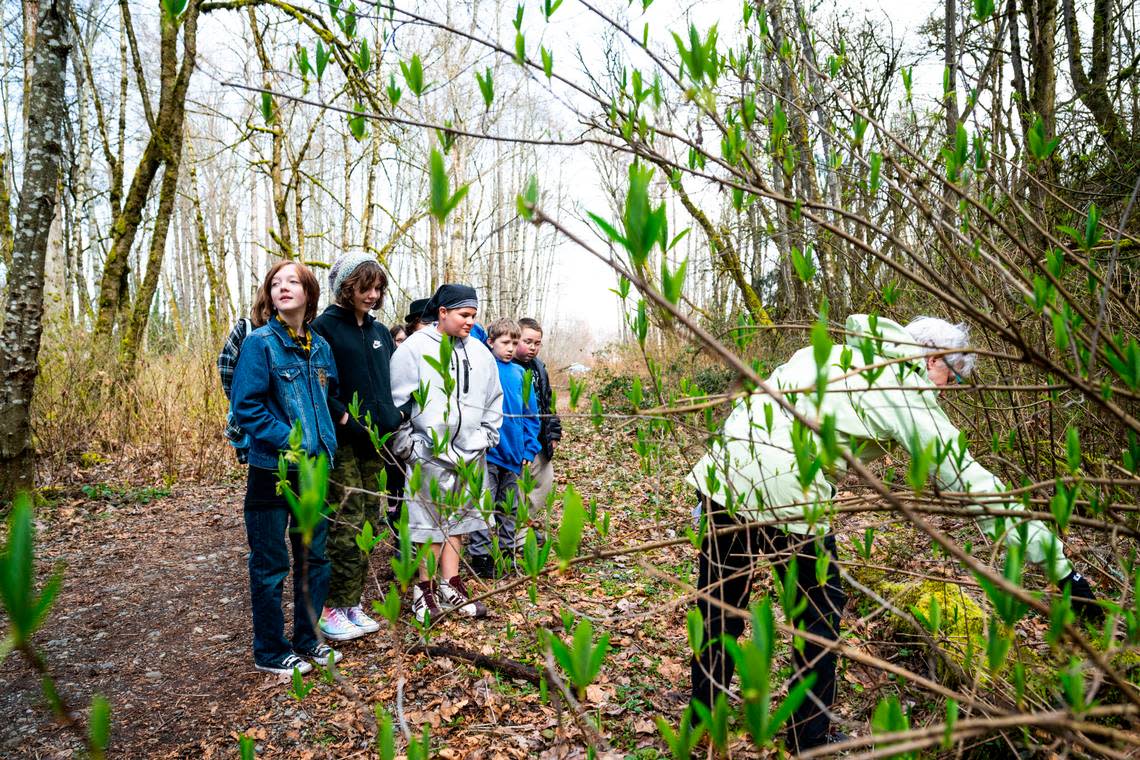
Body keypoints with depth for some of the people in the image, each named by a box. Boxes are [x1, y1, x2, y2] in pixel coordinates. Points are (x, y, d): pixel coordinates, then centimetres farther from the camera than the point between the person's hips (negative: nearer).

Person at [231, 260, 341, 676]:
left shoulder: (319, 346, 6)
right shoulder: (260, 342, -11)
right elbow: (245, 407, -15)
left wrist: (326, 439, 7)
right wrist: (291, 441, -19)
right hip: (273, 470, -6)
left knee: (314, 558, 15)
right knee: (270, 565, 7)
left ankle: (307, 639, 32)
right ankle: (270, 652, 23)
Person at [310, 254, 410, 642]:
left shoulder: (379, 332, 15)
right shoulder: (325, 327, -5)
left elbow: (392, 380, 22)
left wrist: (397, 413, 5)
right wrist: (346, 418, -19)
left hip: (376, 441, 7)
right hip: (342, 441, -7)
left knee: (369, 525, 9)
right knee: (346, 526, -6)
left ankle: (353, 603, 21)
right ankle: (332, 609, 7)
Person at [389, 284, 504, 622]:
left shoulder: (479, 352, 10)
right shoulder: (414, 348, -7)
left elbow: (493, 399, 18)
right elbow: (398, 400, -7)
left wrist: (487, 436, 13)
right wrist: (406, 444, -7)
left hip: (469, 454, 5)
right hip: (429, 452, -5)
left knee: (458, 517, 12)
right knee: (430, 519, 2)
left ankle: (450, 584, 23)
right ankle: (426, 586, 15)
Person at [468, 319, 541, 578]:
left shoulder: (520, 373, 9)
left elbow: (531, 413, 11)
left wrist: (529, 448, 6)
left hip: (514, 451, 5)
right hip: (487, 450, -5)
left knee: (511, 507, 16)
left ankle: (508, 549, 30)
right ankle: (480, 556, 11)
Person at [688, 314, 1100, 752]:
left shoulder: (842, 352, 23)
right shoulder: (909, 399, 2)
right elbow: (972, 485, 0)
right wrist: (1061, 566, 4)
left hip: (723, 473, 6)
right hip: (785, 497, -6)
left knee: (719, 606, 19)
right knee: (819, 616, 18)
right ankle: (809, 741, 33)